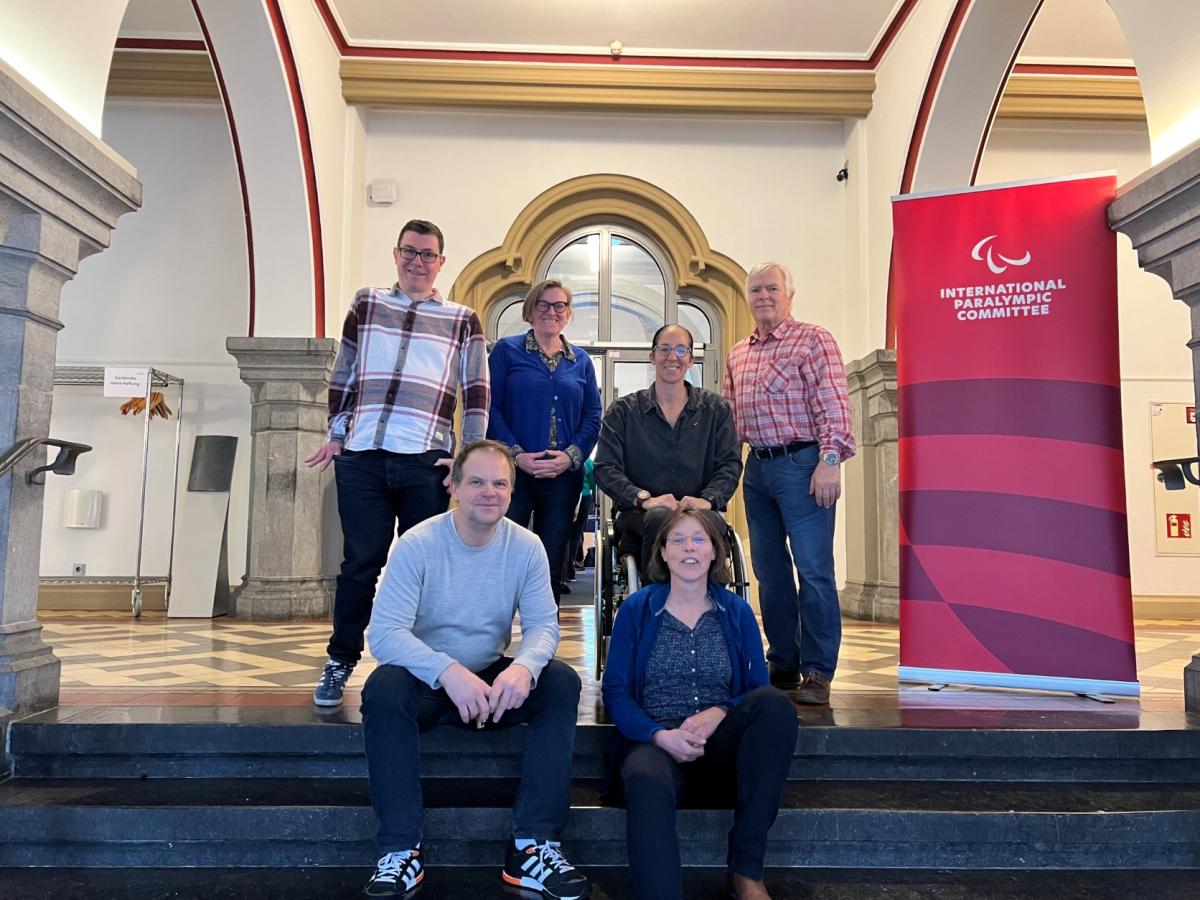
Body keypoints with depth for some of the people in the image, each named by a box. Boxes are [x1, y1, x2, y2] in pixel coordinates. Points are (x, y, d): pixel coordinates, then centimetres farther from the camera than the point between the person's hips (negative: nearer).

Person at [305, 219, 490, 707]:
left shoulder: (463, 320, 10)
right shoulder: (366, 302, 14)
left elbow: (477, 393, 6)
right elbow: (343, 375, 17)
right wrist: (335, 434, 12)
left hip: (427, 461, -1)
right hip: (362, 457, 1)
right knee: (360, 563, 5)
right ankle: (340, 662, 20)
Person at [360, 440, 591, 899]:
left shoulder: (526, 547, -6)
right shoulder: (417, 545, -16)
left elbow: (543, 624, -10)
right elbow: (384, 632, -24)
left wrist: (523, 667, -35)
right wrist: (448, 672, -42)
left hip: (494, 680, 3)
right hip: (427, 683, -2)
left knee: (562, 682, -21)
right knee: (383, 687, -33)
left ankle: (532, 844, -19)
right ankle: (400, 851, -21)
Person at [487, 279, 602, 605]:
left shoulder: (581, 360, 12)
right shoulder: (506, 350, 4)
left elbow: (593, 416, 8)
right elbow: (491, 408, -4)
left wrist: (571, 456, -8)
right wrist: (516, 454, -14)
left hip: (563, 477, 3)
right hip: (512, 472, -3)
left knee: (552, 562, 8)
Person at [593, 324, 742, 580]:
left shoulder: (716, 409, 16)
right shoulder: (623, 411, 12)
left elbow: (731, 463, 8)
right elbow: (606, 468, 2)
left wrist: (708, 499, -12)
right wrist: (644, 499, -15)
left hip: (699, 510, 1)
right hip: (640, 514, 0)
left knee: (712, 522, -36)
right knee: (660, 518, -37)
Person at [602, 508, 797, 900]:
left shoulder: (737, 612, 10)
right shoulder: (636, 610, 6)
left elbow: (761, 689, 6)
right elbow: (616, 692, 1)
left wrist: (719, 713, -16)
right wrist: (661, 735, -17)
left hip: (721, 745, 3)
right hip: (656, 742, -3)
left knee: (776, 703, -28)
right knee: (648, 784, -40)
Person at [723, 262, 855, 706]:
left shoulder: (814, 340, -2)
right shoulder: (737, 354, 18)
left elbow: (833, 405, -12)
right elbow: (730, 416, 21)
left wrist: (830, 460, -22)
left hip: (801, 464, -7)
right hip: (757, 468, 7)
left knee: (813, 569, -6)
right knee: (769, 570, 11)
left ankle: (817, 672, 3)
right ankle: (783, 664, 22)